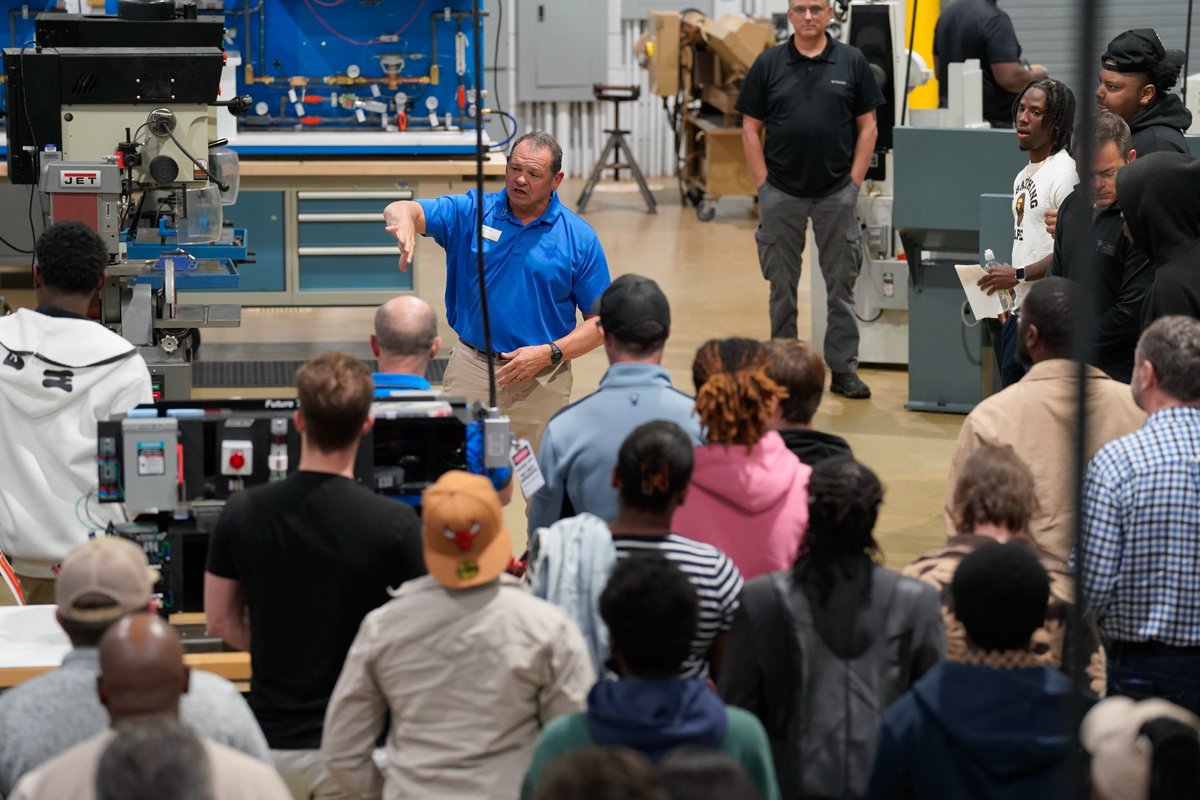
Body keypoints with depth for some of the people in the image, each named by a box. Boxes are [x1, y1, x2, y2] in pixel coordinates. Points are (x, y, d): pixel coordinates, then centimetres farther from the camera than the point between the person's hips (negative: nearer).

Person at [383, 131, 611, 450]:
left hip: (542, 382, 0)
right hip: (471, 368, 1)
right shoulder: (471, 211, 1)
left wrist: (549, 353, -13)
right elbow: (401, 210, -10)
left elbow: (600, 321, 0)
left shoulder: (580, 238, -2)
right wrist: (404, 220, -35)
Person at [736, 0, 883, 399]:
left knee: (841, 284, 4)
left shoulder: (852, 62, 2)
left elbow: (867, 126, 4)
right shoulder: (768, 64, 2)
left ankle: (844, 369, 10)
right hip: (781, 194, 0)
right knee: (782, 285, 8)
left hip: (837, 193, 0)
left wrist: (854, 182, -3)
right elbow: (751, 129, 4)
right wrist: (763, 185, -2)